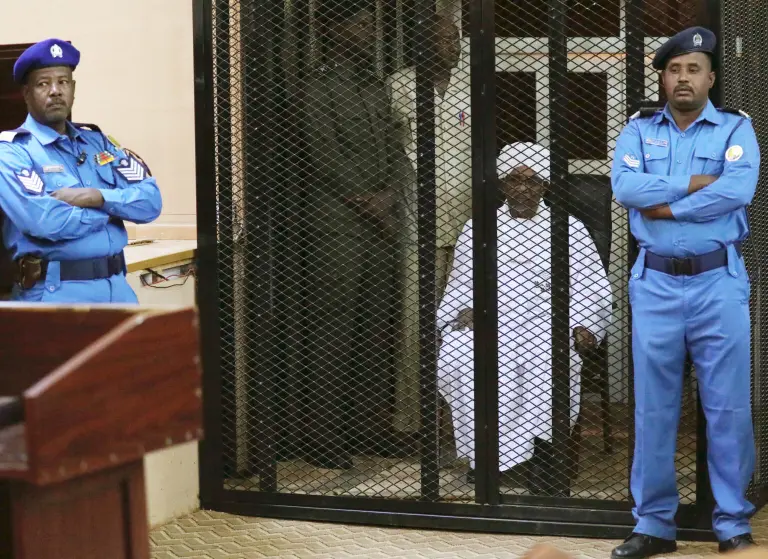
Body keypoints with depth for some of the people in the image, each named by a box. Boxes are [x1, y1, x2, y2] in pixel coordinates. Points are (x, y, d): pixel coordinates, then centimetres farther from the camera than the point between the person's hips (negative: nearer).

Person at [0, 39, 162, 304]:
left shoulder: (95, 140, 15)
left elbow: (150, 200, 5)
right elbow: (44, 221, -19)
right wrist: (115, 208, -4)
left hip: (117, 285, 5)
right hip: (55, 293, -5)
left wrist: (99, 198, -13)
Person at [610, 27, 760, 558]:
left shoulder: (736, 129, 3)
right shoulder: (639, 130, 9)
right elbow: (625, 186, -9)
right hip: (655, 284, 2)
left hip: (719, 284, -2)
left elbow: (739, 190, -16)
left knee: (728, 408, 0)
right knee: (654, 408, 5)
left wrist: (665, 207, -12)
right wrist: (694, 183, -12)